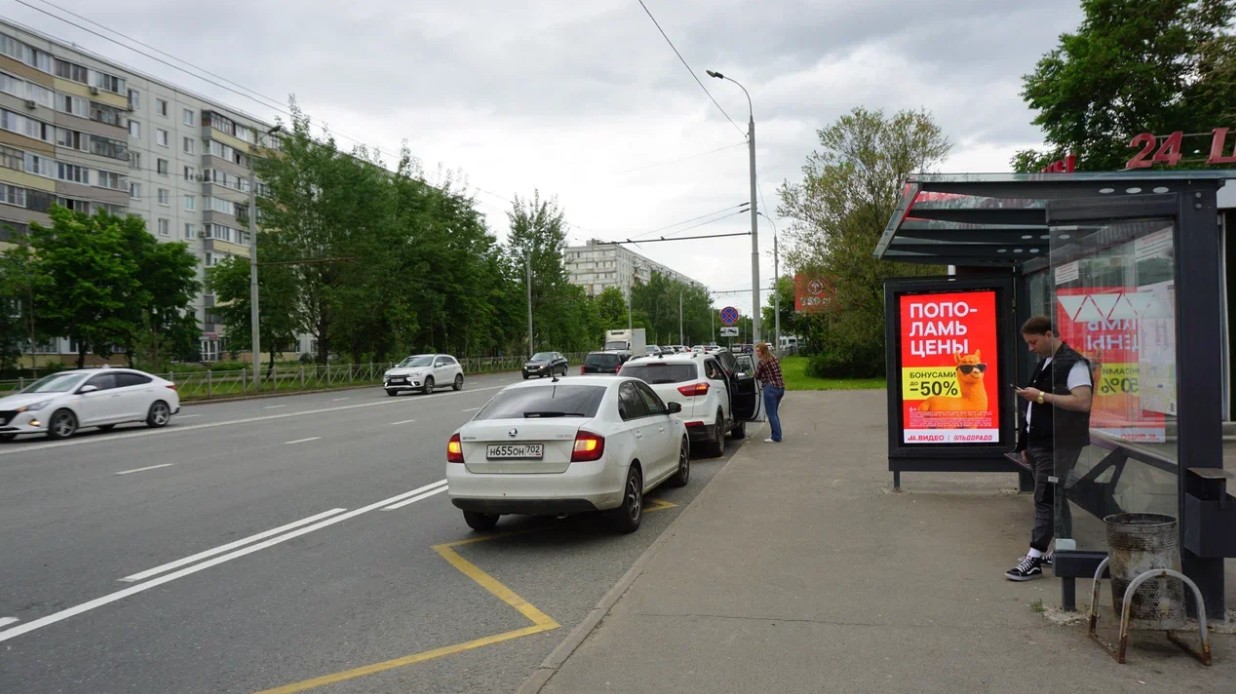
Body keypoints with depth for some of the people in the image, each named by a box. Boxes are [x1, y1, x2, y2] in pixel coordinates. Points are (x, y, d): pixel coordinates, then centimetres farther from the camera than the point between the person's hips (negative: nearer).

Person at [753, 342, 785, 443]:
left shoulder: (761, 362, -11)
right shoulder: (775, 359, 12)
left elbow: (757, 376, -1)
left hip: (771, 388, -8)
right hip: (781, 387, 8)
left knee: (771, 414, -1)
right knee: (774, 413, 17)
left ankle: (776, 437, -1)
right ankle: (777, 435, 20)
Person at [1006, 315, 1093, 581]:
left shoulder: (1073, 364, -12)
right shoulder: (1045, 363, 18)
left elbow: (1083, 402, -23)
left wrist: (1042, 396, -20)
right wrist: (1026, 443, 21)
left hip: (1057, 445, -9)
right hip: (1039, 443, 10)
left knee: (1045, 499, -8)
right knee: (1055, 499, 14)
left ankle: (1034, 558, -7)